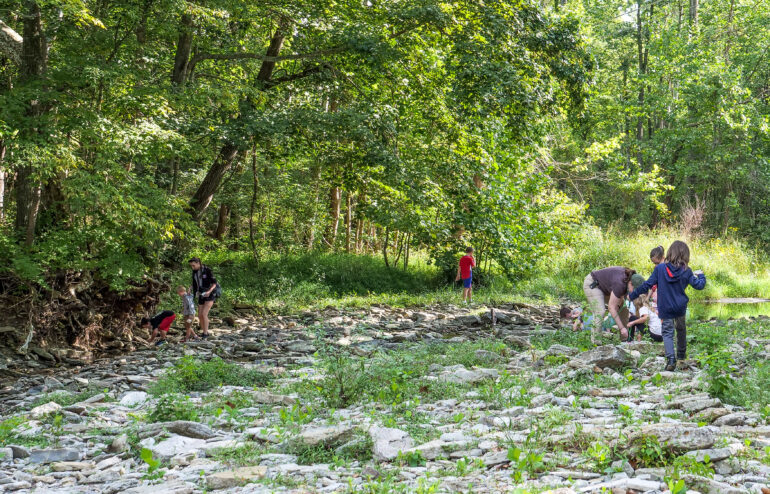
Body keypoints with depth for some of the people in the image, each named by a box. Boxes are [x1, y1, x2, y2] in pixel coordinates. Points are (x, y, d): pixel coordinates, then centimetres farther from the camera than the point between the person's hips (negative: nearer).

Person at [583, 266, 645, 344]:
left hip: (604, 287, 9)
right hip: (592, 284, -9)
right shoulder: (620, 284, -37)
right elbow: (611, 307, -34)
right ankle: (595, 341, -24)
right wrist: (622, 328, -33)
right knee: (600, 312, -28)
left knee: (623, 308, 2)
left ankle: (624, 339, 7)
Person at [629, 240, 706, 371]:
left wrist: (632, 295, 4)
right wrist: (701, 275, 21)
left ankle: (671, 358, -16)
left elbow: (647, 285, -7)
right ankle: (681, 354, 38)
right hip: (680, 308, 2)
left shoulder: (660, 268, -10)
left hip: (665, 309, -2)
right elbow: (699, 285, -2)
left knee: (667, 332, 3)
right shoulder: (686, 271, -8)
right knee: (681, 330, 24)